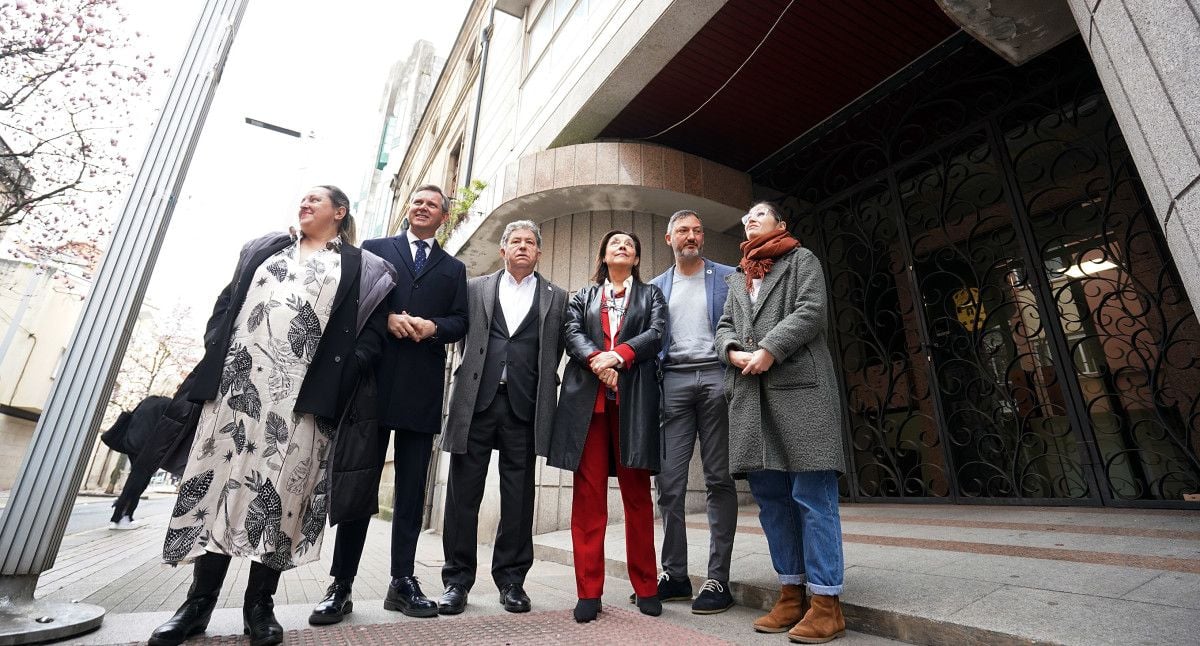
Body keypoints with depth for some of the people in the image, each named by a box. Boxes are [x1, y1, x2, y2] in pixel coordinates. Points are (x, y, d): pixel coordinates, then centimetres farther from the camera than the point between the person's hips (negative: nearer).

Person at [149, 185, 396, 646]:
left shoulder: (360, 268, 10)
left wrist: (343, 378, -11)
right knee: (219, 479, 3)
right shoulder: (264, 248, 23)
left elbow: (372, 331, 1)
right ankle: (200, 601, 15)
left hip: (303, 393, -3)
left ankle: (259, 604, 10)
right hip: (236, 381, 4)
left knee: (280, 488, -3)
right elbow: (227, 301, 20)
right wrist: (214, 349, 4)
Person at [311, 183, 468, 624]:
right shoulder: (373, 249, 15)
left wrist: (433, 326, -13)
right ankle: (341, 586, 12)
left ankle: (403, 581, 14)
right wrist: (387, 318, -12)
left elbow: (461, 322, 7)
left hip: (423, 387, 1)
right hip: (375, 378, -1)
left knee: (412, 487, 5)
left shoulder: (453, 268, 17)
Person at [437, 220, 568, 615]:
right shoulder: (475, 288, 14)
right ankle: (457, 579, 18)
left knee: (518, 496, 5)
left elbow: (555, 351, 11)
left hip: (524, 405, 0)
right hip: (476, 400, 1)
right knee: (464, 491, 4)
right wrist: (472, 376, 8)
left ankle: (511, 579, 19)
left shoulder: (556, 297, 13)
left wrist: (539, 389, 6)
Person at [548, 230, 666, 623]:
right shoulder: (583, 296, 21)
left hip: (634, 398, -1)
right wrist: (596, 361, -14)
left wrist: (617, 356, -12)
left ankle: (645, 587, 15)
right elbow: (571, 333, 4)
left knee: (637, 493, 3)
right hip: (586, 398, 1)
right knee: (588, 495, 0)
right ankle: (589, 591, 7)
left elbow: (656, 334, 1)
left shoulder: (651, 295, 18)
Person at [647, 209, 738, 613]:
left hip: (716, 377, -2)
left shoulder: (727, 277, 12)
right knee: (669, 480, -1)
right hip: (672, 380, 2)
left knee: (719, 479, 0)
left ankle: (718, 580, 8)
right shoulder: (656, 287, 19)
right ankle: (674, 574, 11)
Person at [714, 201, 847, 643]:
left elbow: (811, 311, -4)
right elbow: (724, 325, 19)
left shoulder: (801, 259, 12)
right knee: (770, 497, 6)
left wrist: (769, 350, -13)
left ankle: (826, 601, 3)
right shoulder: (737, 277, 27)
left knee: (812, 496, -5)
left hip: (799, 386, -5)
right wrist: (732, 352, -3)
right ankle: (792, 593, 17)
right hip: (750, 394, 6)